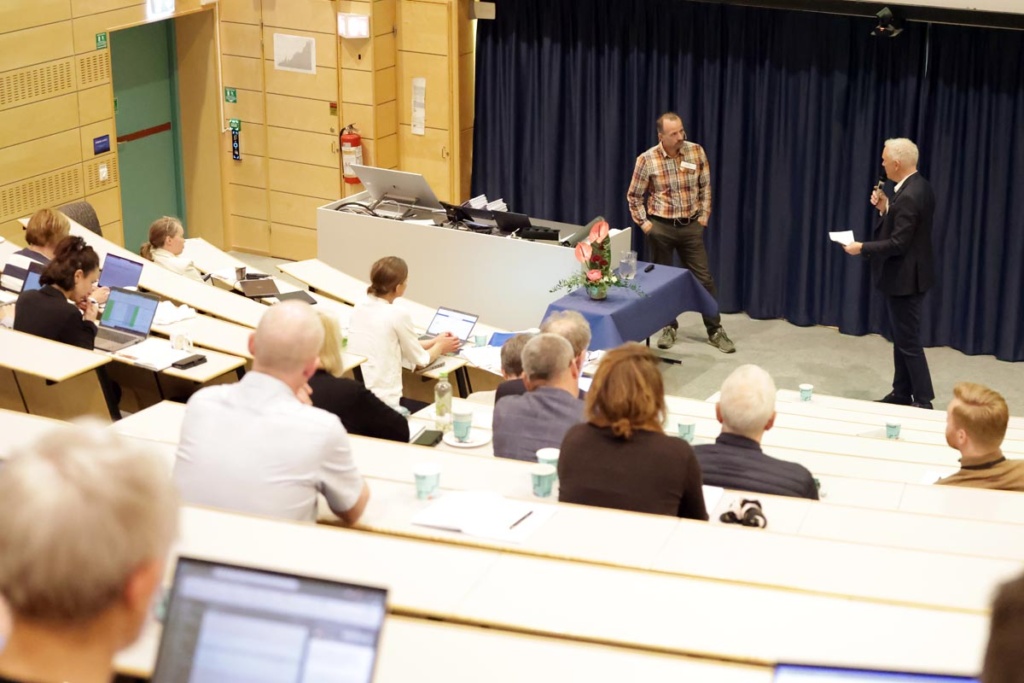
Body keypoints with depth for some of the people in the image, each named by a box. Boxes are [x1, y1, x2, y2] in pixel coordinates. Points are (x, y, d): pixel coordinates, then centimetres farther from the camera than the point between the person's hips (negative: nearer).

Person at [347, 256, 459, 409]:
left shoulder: (359, 308, 6)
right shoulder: (397, 316, -14)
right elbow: (420, 360, 1)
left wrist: (434, 342, 29)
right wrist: (440, 347, 21)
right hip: (384, 402, -7)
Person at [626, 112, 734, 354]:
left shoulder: (696, 152, -5)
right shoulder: (647, 160, -11)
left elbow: (705, 187, 6)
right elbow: (634, 196, 1)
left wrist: (704, 216, 2)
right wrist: (643, 222, -3)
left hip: (691, 225, 1)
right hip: (660, 227, -1)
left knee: (704, 278, 2)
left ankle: (715, 330, 11)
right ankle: (669, 327, 25)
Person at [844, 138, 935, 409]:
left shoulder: (908, 196, -24)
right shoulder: (918, 186, 7)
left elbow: (898, 243, -25)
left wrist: (862, 248, -17)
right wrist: (886, 208, 3)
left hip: (904, 278, -11)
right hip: (906, 275, 11)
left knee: (909, 341, -3)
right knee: (901, 337, 17)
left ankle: (923, 402, 2)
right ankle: (902, 393, 26)